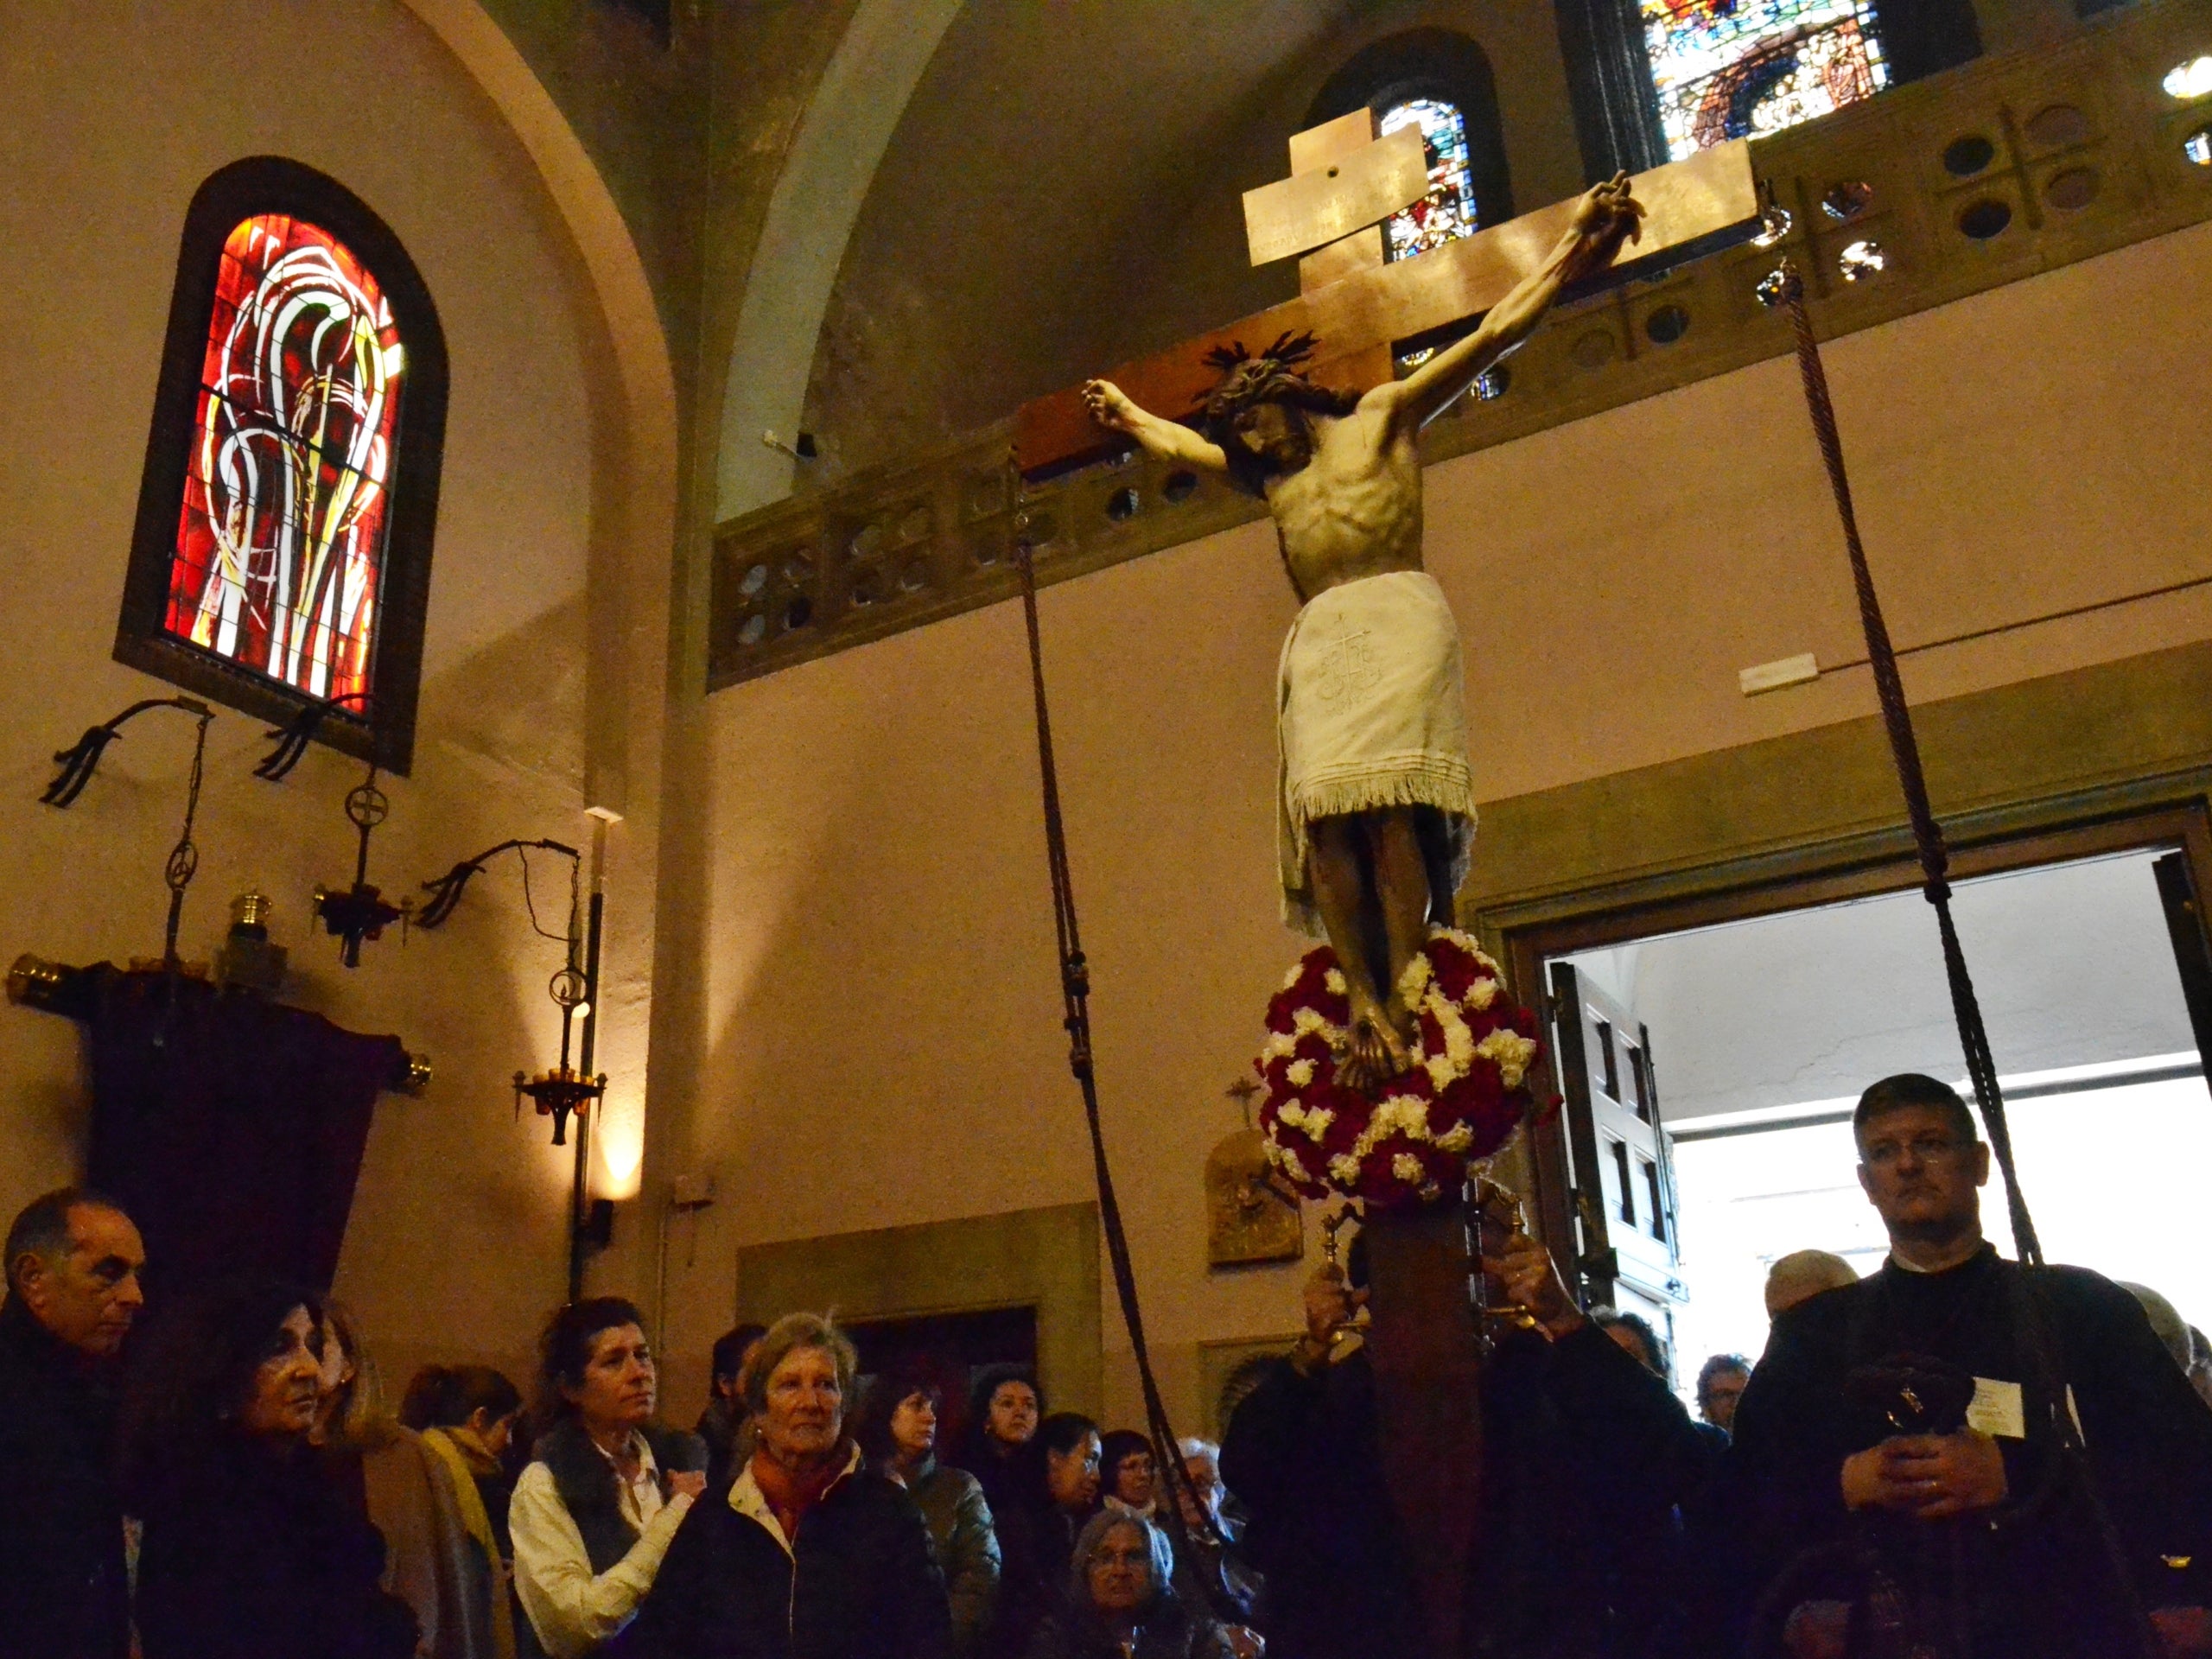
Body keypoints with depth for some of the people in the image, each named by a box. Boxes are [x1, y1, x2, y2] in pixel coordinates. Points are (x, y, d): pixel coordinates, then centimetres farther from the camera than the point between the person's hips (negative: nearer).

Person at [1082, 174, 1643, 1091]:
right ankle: (1364, 1002, -26)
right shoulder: (1270, 476, 29)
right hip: (1317, 643, 5)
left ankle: (1402, 993, -28)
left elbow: (1492, 333, 12)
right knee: (1322, 812, -18)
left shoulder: (1382, 415, 14)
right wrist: (1129, 415, 61)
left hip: (1396, 619, -5)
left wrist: (1573, 244, 8)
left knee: (1386, 804, -23)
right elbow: (1182, 443, 47)